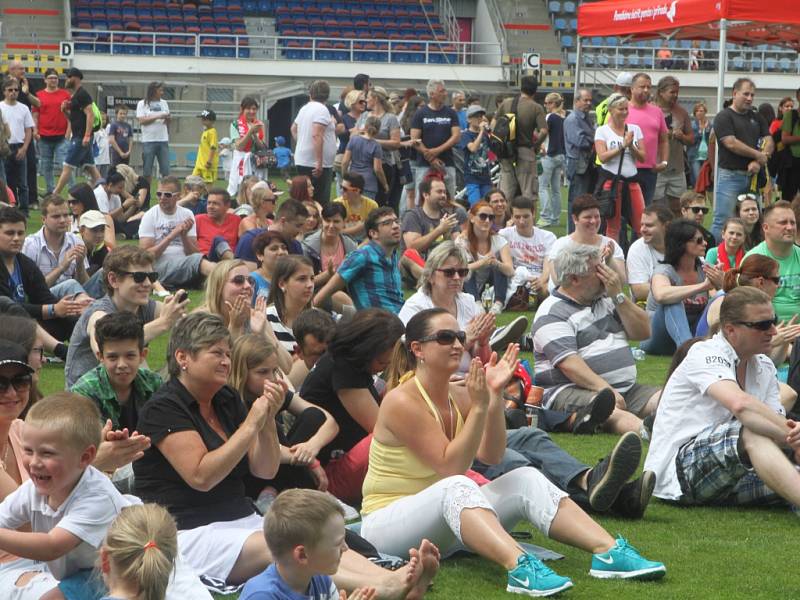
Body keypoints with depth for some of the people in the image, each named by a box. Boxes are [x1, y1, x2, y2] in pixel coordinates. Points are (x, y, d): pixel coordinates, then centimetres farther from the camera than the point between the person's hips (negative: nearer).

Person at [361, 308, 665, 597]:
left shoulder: (457, 398, 7)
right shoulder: (402, 402, -16)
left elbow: (490, 455, -8)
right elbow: (451, 468, -21)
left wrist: (495, 396, -17)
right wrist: (479, 407, -26)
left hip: (443, 522, 8)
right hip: (386, 526, -8)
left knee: (526, 480, -10)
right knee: (456, 487, -38)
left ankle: (608, 552, -22)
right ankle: (520, 568, -59)